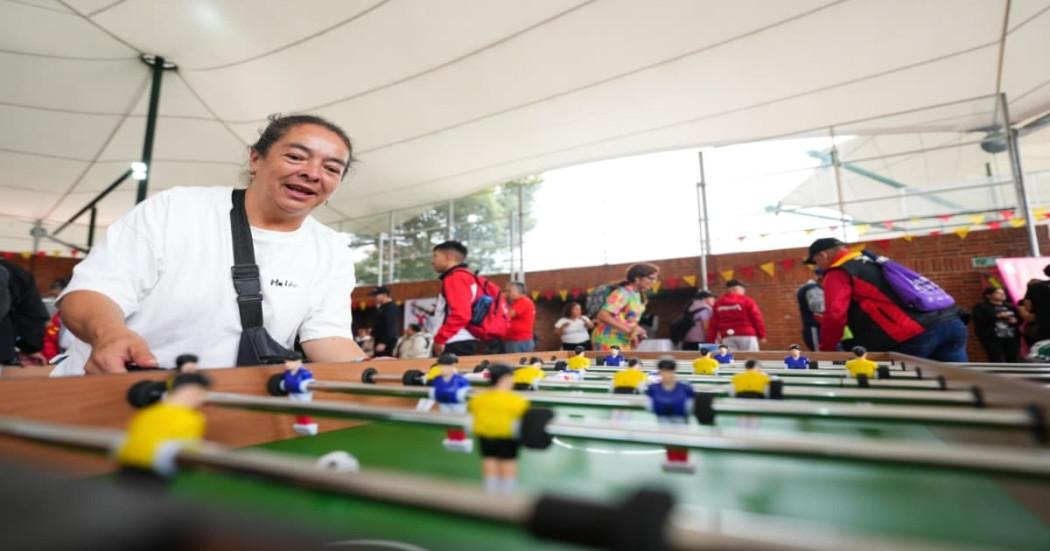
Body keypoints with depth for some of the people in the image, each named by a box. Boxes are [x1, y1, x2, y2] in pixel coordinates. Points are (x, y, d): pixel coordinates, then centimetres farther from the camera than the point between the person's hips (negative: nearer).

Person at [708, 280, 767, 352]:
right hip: (747, 336, -3)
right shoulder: (747, 301, -2)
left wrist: (711, 339, 12)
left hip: (728, 338, 3)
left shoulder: (718, 303, 8)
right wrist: (762, 335, 7)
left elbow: (713, 324, 8)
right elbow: (757, 319, -3)